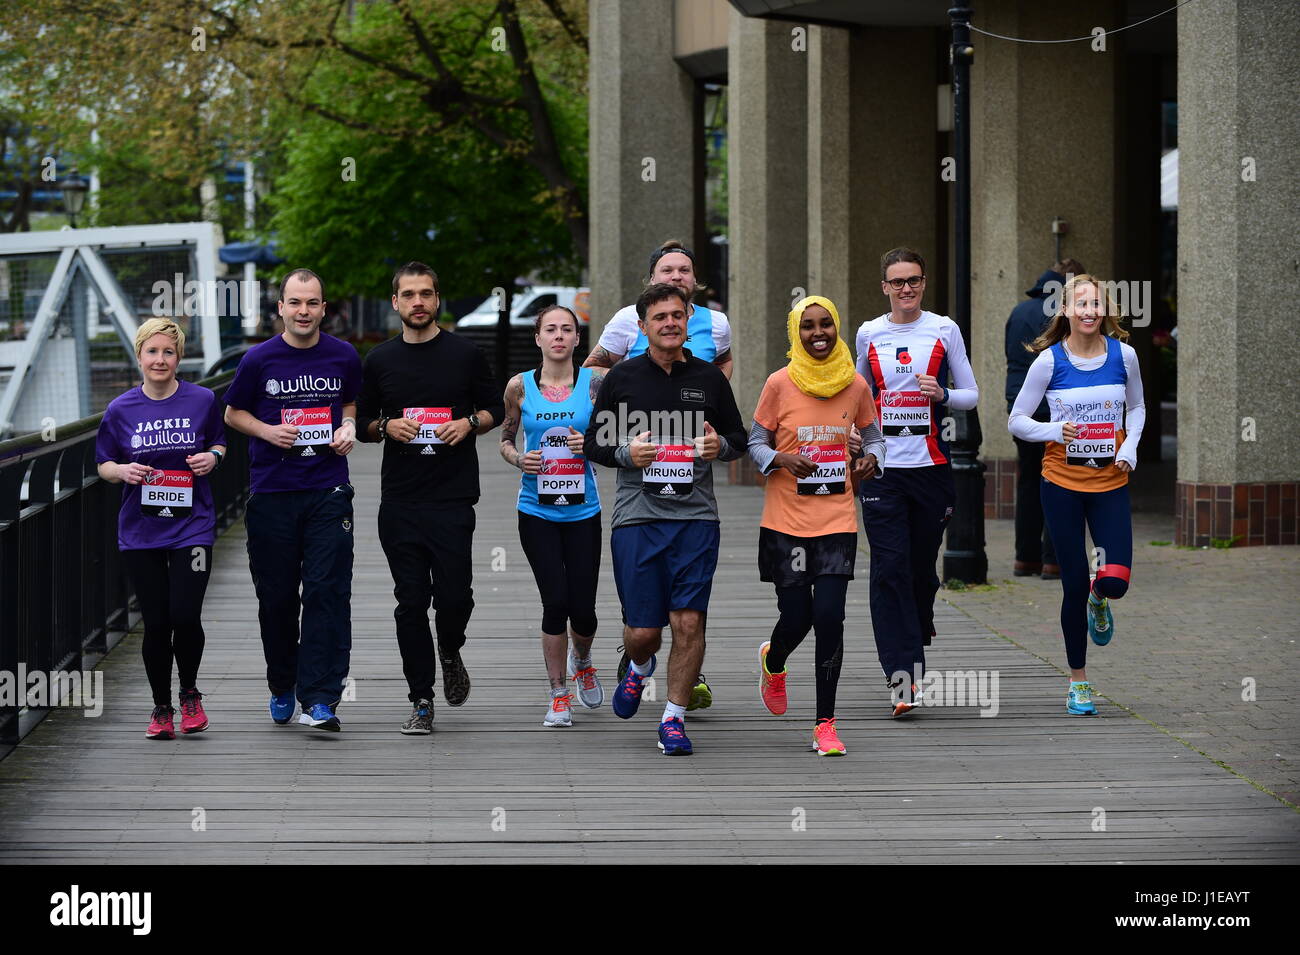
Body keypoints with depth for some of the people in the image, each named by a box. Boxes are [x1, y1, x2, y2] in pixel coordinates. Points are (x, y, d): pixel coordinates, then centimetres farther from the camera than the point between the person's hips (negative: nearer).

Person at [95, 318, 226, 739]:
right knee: (156, 623, 2)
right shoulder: (121, 409, 1)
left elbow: (219, 442, 15)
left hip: (192, 527, -1)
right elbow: (103, 465, 9)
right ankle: (161, 707, 20)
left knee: (185, 617, -12)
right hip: (140, 530, 1)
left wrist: (212, 457, -7)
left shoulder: (202, 400, -1)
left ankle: (190, 694, 15)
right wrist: (123, 471, -12)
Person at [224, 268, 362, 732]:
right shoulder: (259, 359, -1)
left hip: (328, 490, 0)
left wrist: (348, 427, 1)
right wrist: (267, 431, -8)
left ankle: (320, 700, -12)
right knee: (277, 596, 6)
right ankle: (281, 689, 26)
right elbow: (233, 413, 10)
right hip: (271, 492, 0)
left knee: (327, 591, -10)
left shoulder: (344, 356, 4)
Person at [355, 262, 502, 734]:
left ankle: (450, 654, 25)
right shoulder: (380, 360, 9)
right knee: (411, 602, 1)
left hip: (452, 497, -2)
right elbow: (362, 421, 15)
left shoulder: (465, 353, 4)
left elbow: (494, 408, 11)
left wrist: (469, 424, -8)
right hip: (399, 500, 2)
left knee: (454, 595, -9)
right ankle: (421, 701, 8)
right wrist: (387, 426, -6)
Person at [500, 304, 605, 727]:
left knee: (583, 608, 0)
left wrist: (593, 444, -13)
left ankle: (582, 660, 36)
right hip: (537, 512, 0)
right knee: (556, 602, -9)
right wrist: (518, 459, -8)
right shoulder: (520, 386, 1)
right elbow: (505, 438, 13)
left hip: (583, 512, 0)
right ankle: (559, 695, 8)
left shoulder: (595, 383, -1)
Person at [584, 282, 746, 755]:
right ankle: (639, 669, 36)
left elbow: (739, 439, 16)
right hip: (637, 516, -1)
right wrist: (626, 452, -11)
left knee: (689, 621, -7)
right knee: (643, 629, 0)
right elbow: (593, 443, 9)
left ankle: (674, 719, 7)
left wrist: (720, 445, -7)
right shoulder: (622, 377, 4)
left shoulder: (709, 377, 8)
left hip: (696, 517, 1)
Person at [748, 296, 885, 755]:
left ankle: (825, 725, 1)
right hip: (786, 521, -1)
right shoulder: (780, 383, -4)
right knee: (796, 618, 0)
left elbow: (873, 434, 17)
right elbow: (755, 442, 2)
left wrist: (871, 458, -5)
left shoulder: (856, 385, 3)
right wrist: (781, 459, -18)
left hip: (837, 520, 1)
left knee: (829, 618, -8)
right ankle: (772, 662, 39)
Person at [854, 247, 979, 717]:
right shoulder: (869, 333, 7)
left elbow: (971, 394, 7)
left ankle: (912, 649, 31)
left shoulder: (944, 330, 3)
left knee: (922, 567, 6)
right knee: (890, 568, -11)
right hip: (882, 467, 0)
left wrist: (942, 395, -13)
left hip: (930, 465, 0)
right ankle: (902, 677, -14)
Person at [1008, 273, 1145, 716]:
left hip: (1110, 482, 1)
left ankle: (1097, 597, 27)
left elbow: (1136, 408, 14)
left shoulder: (1123, 355, -1)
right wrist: (1054, 431, -19)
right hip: (1062, 483, -1)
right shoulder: (1049, 361, -7)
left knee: (1115, 581, -14)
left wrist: (1130, 448, -3)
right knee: (1074, 586, 2)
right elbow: (1016, 420, -1)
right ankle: (1078, 680, 19)